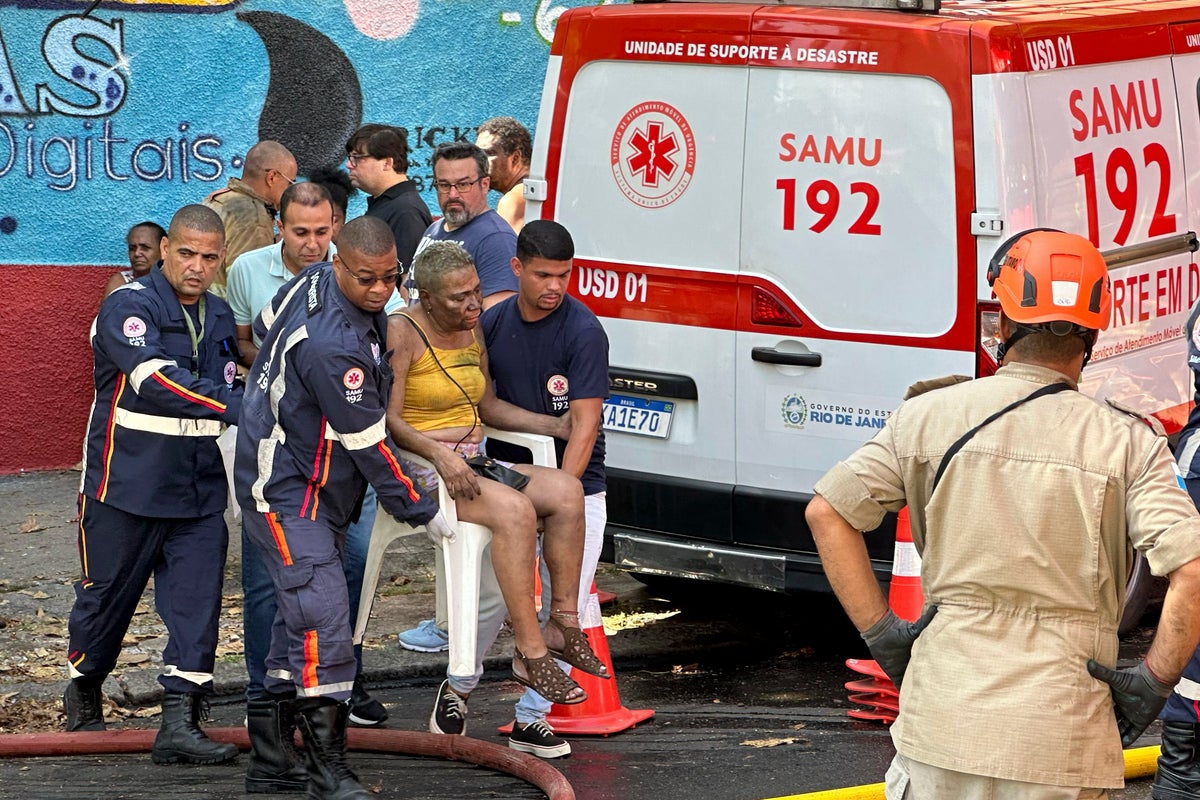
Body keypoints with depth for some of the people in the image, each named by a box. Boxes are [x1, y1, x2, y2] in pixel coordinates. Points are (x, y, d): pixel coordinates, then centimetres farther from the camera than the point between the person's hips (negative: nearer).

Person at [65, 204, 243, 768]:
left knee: (198, 601, -4)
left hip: (199, 489, 5)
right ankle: (83, 694, 32)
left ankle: (179, 725, -4)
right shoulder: (130, 306, -12)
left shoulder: (221, 317, 11)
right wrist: (235, 404, -33)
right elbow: (157, 380, -27)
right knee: (107, 595, 8)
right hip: (126, 484, -5)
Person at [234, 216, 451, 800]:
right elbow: (368, 444, -22)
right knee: (322, 623, -14)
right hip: (289, 495, -11)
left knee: (300, 620, 13)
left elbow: (264, 329, 19)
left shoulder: (312, 282, -1)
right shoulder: (333, 346, -30)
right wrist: (420, 511, -10)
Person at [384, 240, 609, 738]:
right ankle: (531, 653, -33)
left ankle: (563, 626, -16)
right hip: (420, 471, -8)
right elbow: (388, 420, -15)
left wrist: (554, 426, 14)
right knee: (513, 509, -33)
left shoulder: (473, 331, 15)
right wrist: (438, 453, -29)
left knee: (565, 490, -17)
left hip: (472, 463, 8)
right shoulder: (402, 333, -9)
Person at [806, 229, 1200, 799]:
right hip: (1062, 742, -1)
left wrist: (882, 633, 6)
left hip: (940, 726, 2)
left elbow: (826, 511, 3)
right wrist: (1151, 683, -1)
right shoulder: (1127, 442, -2)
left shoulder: (929, 415, 4)